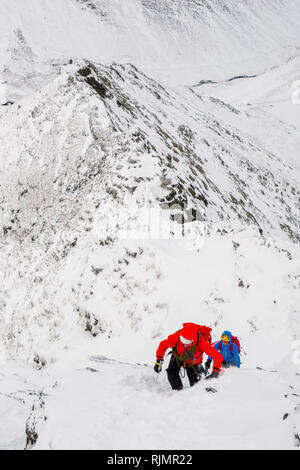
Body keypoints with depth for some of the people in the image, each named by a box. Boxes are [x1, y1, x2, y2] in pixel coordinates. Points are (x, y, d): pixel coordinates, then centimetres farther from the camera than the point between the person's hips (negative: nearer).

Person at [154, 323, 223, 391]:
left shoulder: (201, 342, -41)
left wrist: (215, 371, -50)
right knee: (172, 372, -20)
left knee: (194, 383, -2)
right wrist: (159, 361, -32)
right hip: (178, 356, 1)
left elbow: (218, 356, -39)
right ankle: (178, 391, 5)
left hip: (193, 362, -1)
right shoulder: (177, 336, -38)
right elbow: (163, 345, -22)